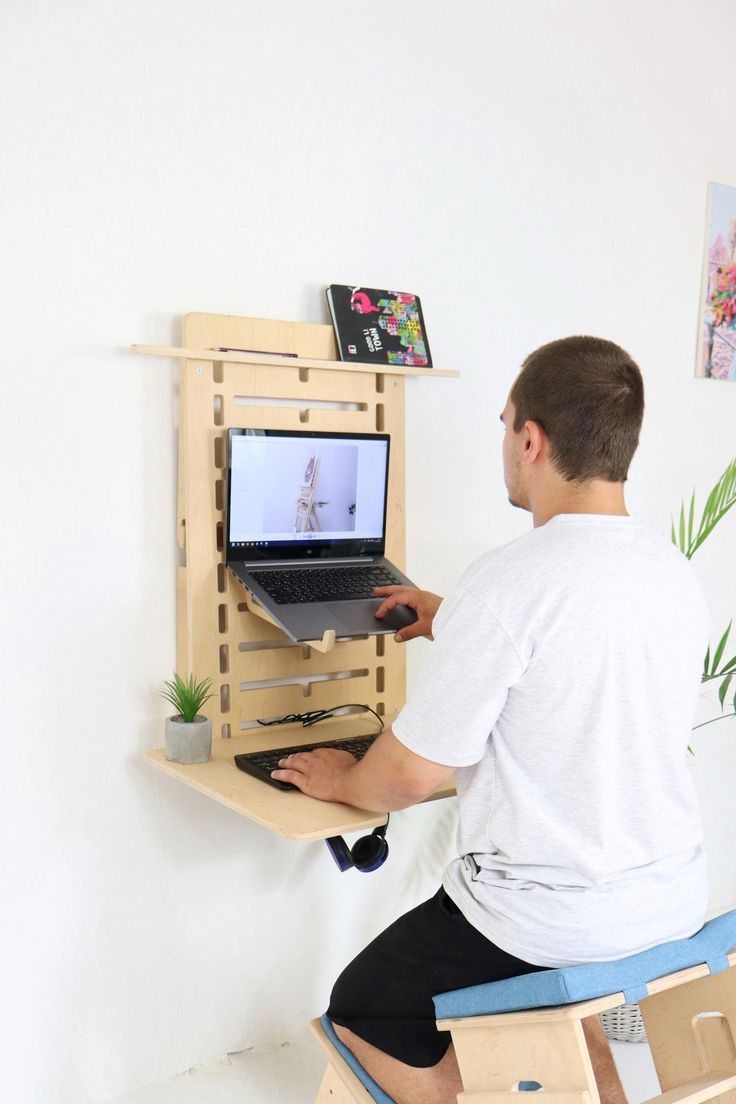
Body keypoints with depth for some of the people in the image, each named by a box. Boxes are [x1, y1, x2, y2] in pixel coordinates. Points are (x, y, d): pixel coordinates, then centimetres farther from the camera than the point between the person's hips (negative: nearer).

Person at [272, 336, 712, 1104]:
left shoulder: (505, 584, -25)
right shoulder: (676, 572, -2)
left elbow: (410, 775, -17)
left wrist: (342, 781, 4)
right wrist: (453, 624, 19)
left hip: (552, 915, -7)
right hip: (675, 896, 8)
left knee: (362, 1014, 17)